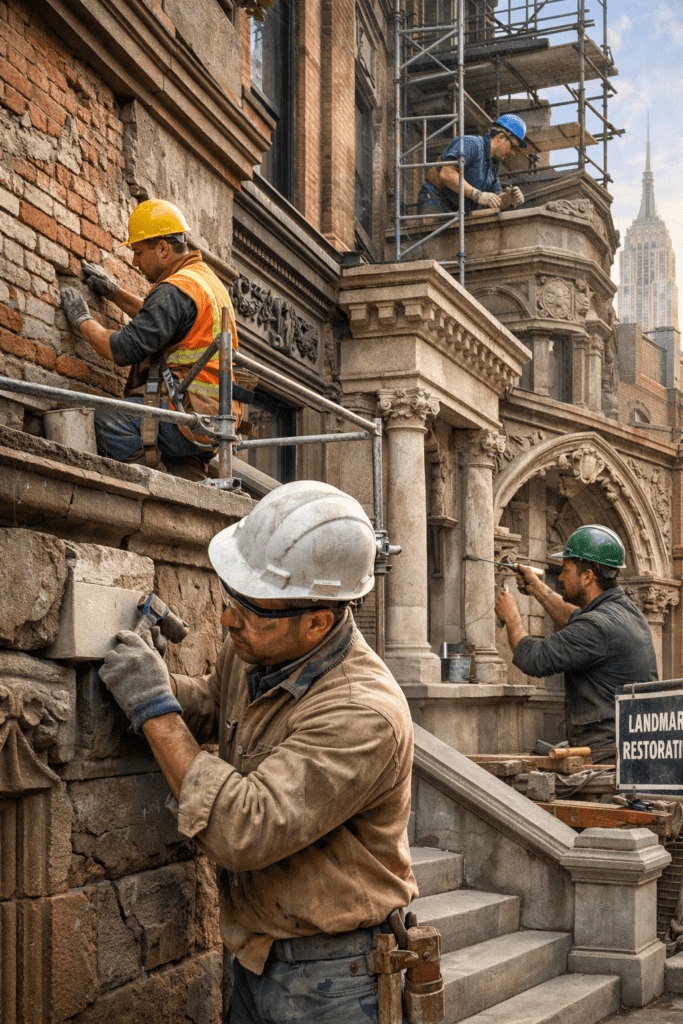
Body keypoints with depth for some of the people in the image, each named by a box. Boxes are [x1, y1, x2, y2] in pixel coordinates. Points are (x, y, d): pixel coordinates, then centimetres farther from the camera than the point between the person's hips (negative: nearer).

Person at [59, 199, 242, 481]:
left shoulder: (176, 289, -12)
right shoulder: (206, 278, 20)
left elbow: (124, 349, -16)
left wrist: (82, 319, 1)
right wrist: (114, 291, 36)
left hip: (191, 414, -10)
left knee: (104, 418, -22)